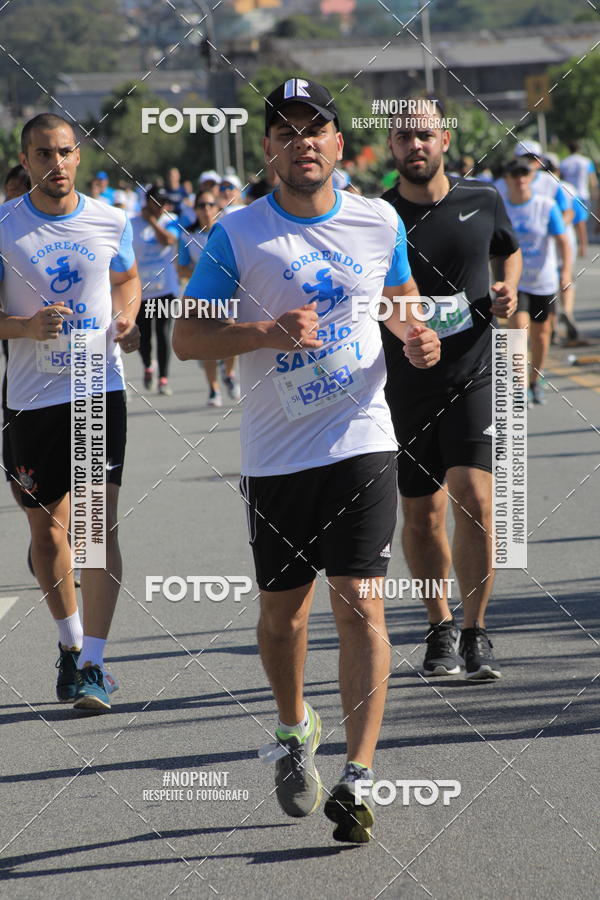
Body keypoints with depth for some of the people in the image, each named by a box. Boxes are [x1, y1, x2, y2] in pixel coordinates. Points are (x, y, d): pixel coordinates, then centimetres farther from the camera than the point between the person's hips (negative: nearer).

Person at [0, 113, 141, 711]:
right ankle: (69, 641, 31)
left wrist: (126, 320, 0)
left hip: (100, 390, 0)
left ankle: (94, 663, -10)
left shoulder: (111, 222, 2)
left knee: (99, 523, -11)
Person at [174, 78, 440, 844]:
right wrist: (266, 332, -19)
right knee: (282, 609, 11)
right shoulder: (237, 235, -4)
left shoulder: (380, 223, 3)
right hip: (275, 456, 0)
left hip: (361, 442, 0)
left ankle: (357, 776, -11)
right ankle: (294, 730, 39)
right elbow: (187, 336, -3)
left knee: (359, 604, -11)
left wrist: (414, 336, 0)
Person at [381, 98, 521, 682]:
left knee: (473, 498, -15)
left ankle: (475, 633, -3)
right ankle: (439, 627, 27)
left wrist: (508, 289, 3)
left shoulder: (483, 202, 2)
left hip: (471, 376, 0)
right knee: (421, 517, 6)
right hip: (404, 386, 1)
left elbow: (507, 250, 23)